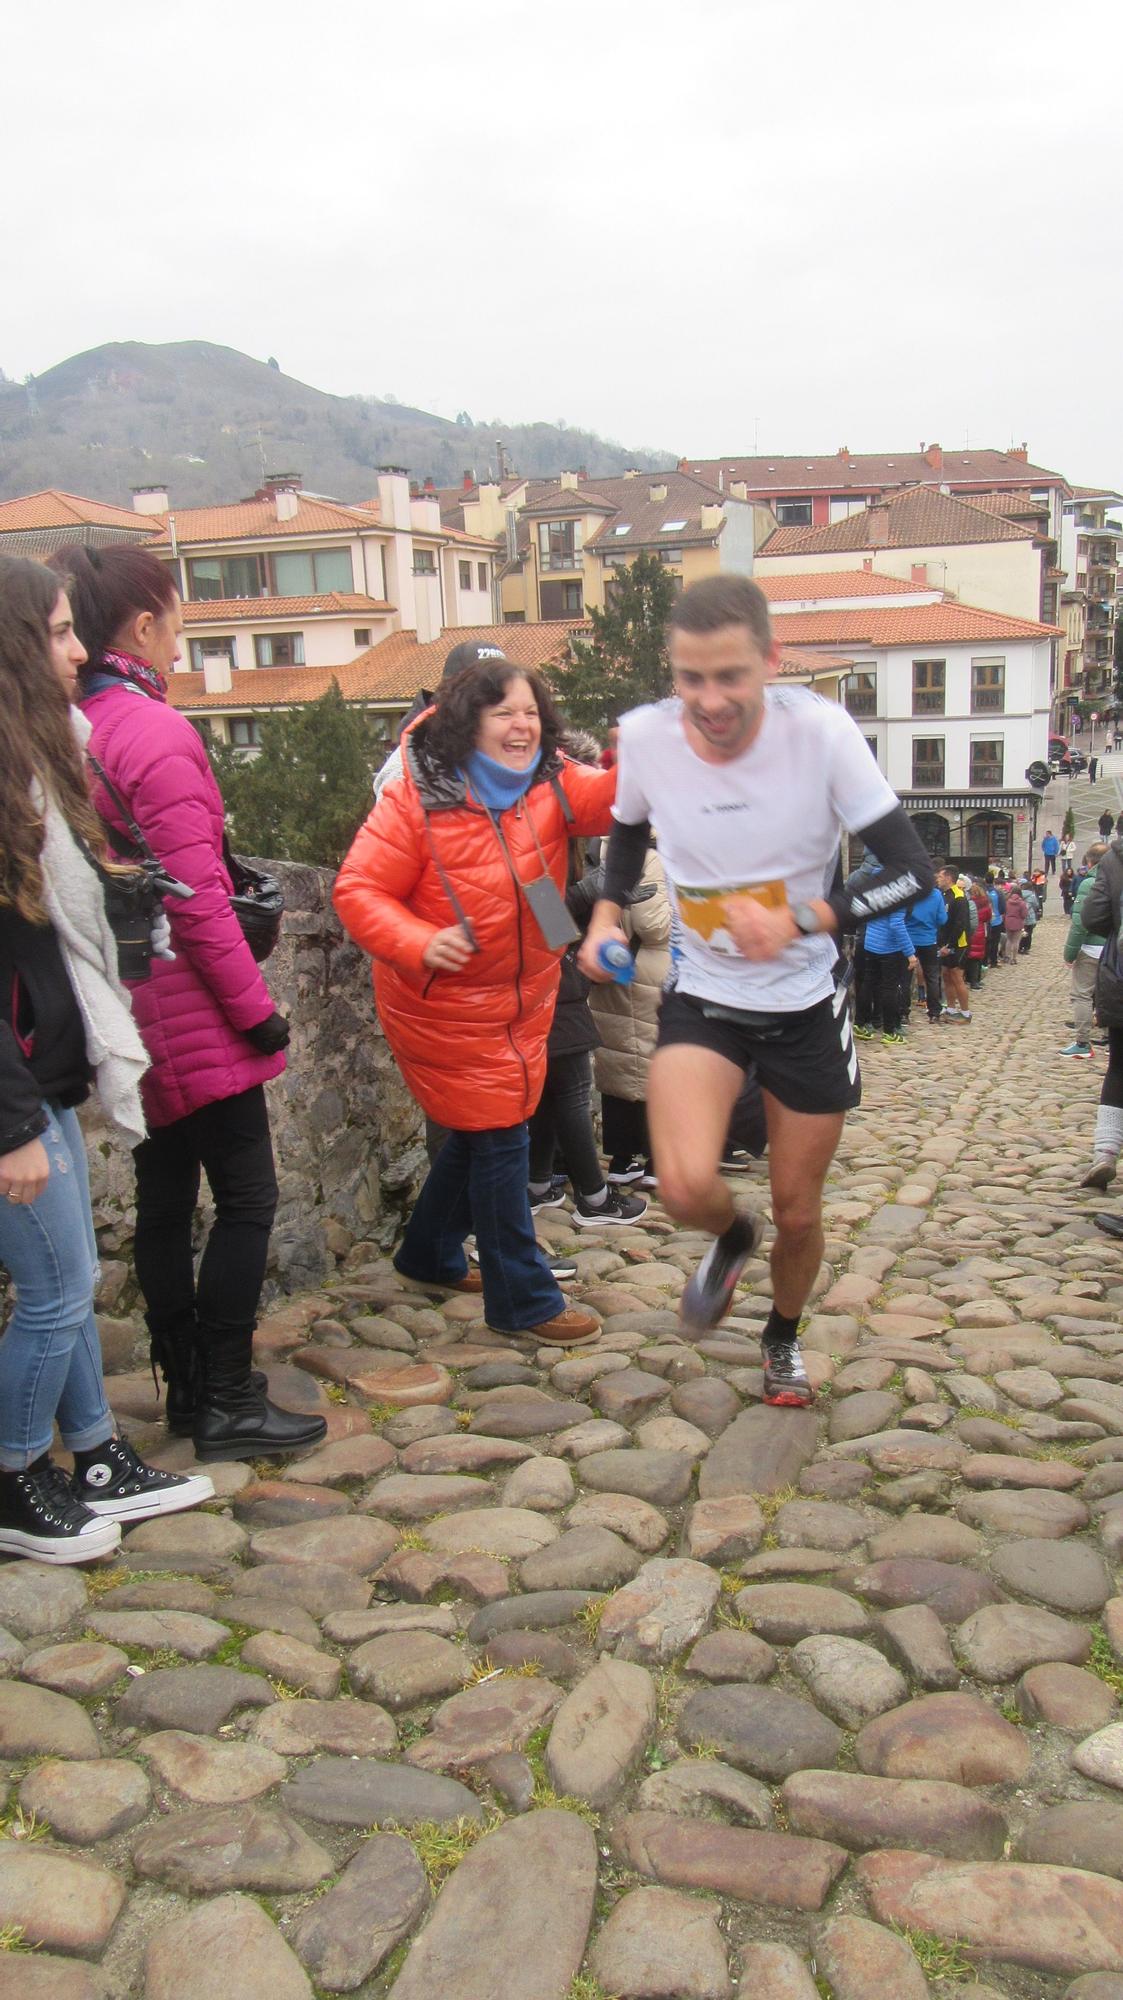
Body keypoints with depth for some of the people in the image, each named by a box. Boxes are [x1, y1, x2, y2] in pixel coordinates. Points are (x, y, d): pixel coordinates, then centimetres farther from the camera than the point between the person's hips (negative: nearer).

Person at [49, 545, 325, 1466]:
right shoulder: (156, 735, -17)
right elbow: (196, 896, -19)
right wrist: (255, 1006, -11)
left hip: (129, 1009, 8)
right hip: (190, 1010, -8)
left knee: (166, 1198, 15)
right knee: (247, 1196, 2)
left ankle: (189, 1386, 27)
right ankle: (227, 1404, 8)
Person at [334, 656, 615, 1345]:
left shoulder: (553, 784, -3)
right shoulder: (417, 797, -16)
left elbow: (615, 800, -18)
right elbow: (358, 889, -16)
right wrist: (419, 944, -32)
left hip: (522, 1001, 6)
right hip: (446, 1005, -6)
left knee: (479, 1132, 20)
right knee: (500, 1140, -4)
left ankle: (431, 1253, 44)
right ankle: (524, 1301, 10)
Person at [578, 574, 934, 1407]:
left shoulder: (821, 731, -22)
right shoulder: (645, 736, -14)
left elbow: (913, 870, -17)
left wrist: (799, 921, -31)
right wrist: (607, 915, -6)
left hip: (808, 1006, 0)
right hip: (702, 1000, 1)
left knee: (798, 1213, 11)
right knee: (687, 1186, -23)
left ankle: (784, 1337, 45)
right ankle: (732, 1237, 17)